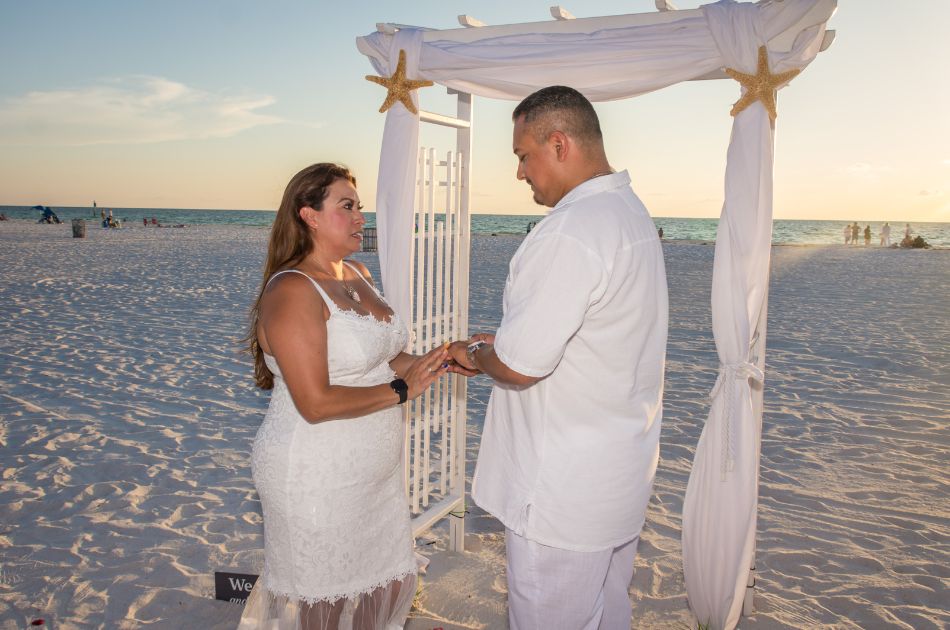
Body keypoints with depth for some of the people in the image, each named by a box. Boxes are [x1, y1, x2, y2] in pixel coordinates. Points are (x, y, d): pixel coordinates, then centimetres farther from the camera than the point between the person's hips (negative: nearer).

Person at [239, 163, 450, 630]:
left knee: (384, 584, 20)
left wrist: (429, 361, -4)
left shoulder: (358, 276, 6)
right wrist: (402, 390, -19)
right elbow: (316, 403, -25)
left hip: (375, 473, 8)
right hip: (316, 481, -8)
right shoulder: (292, 290, -20)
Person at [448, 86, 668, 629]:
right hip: (623, 468, 10)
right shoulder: (632, 212, 9)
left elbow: (518, 367, -24)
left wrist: (475, 354, -2)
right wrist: (502, 344, 11)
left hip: (565, 493, -10)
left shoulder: (570, 232, -24)